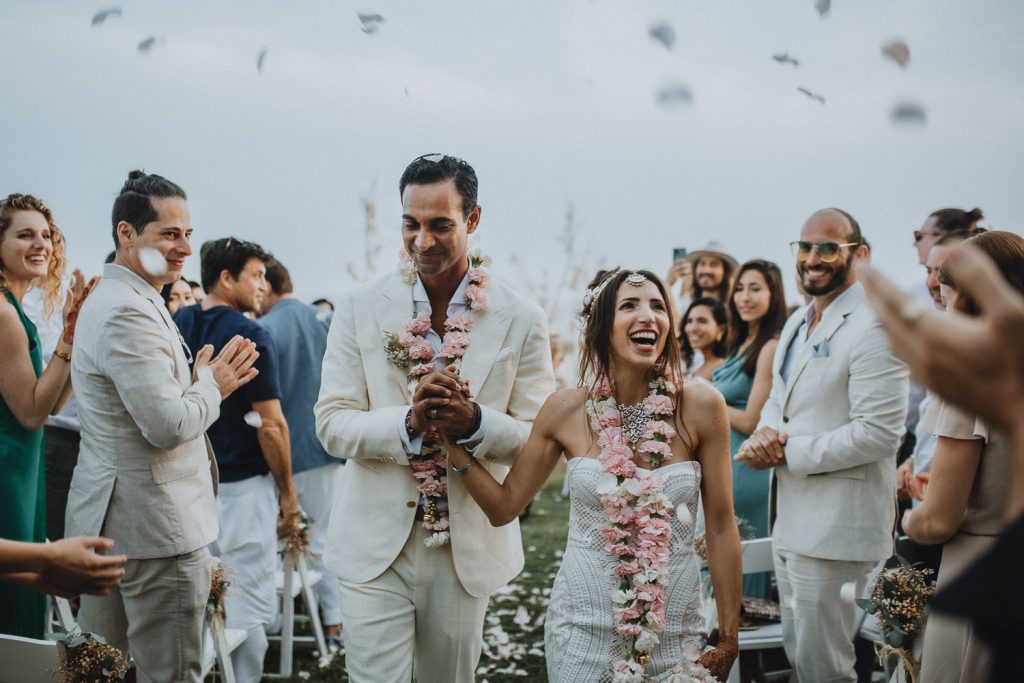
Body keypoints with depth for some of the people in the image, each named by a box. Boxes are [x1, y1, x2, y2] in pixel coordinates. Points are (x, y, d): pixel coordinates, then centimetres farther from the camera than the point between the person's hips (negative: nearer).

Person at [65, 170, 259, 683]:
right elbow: (168, 425, -25)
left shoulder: (112, 301, 14)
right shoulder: (129, 313, -20)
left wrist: (204, 379, 7)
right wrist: (211, 386, -8)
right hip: (154, 524, -11)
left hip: (106, 518, 11)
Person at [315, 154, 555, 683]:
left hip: (469, 552, 1)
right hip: (377, 545, -1)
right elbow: (331, 424, -5)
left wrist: (476, 422, -24)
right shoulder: (360, 308, -3)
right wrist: (408, 422, -24)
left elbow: (540, 439, -3)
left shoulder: (521, 320, -3)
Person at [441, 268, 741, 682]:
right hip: (584, 628, 1)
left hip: (674, 629, 0)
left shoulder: (700, 406, -10)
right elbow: (503, 506, 1)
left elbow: (720, 527, -4)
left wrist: (728, 638, -1)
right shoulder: (567, 410, -6)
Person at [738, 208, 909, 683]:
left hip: (836, 526, -9)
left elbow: (879, 433, -23)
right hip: (790, 519, 9)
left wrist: (787, 452, -18)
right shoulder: (797, 323, 12)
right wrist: (765, 434, -3)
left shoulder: (873, 328, -17)